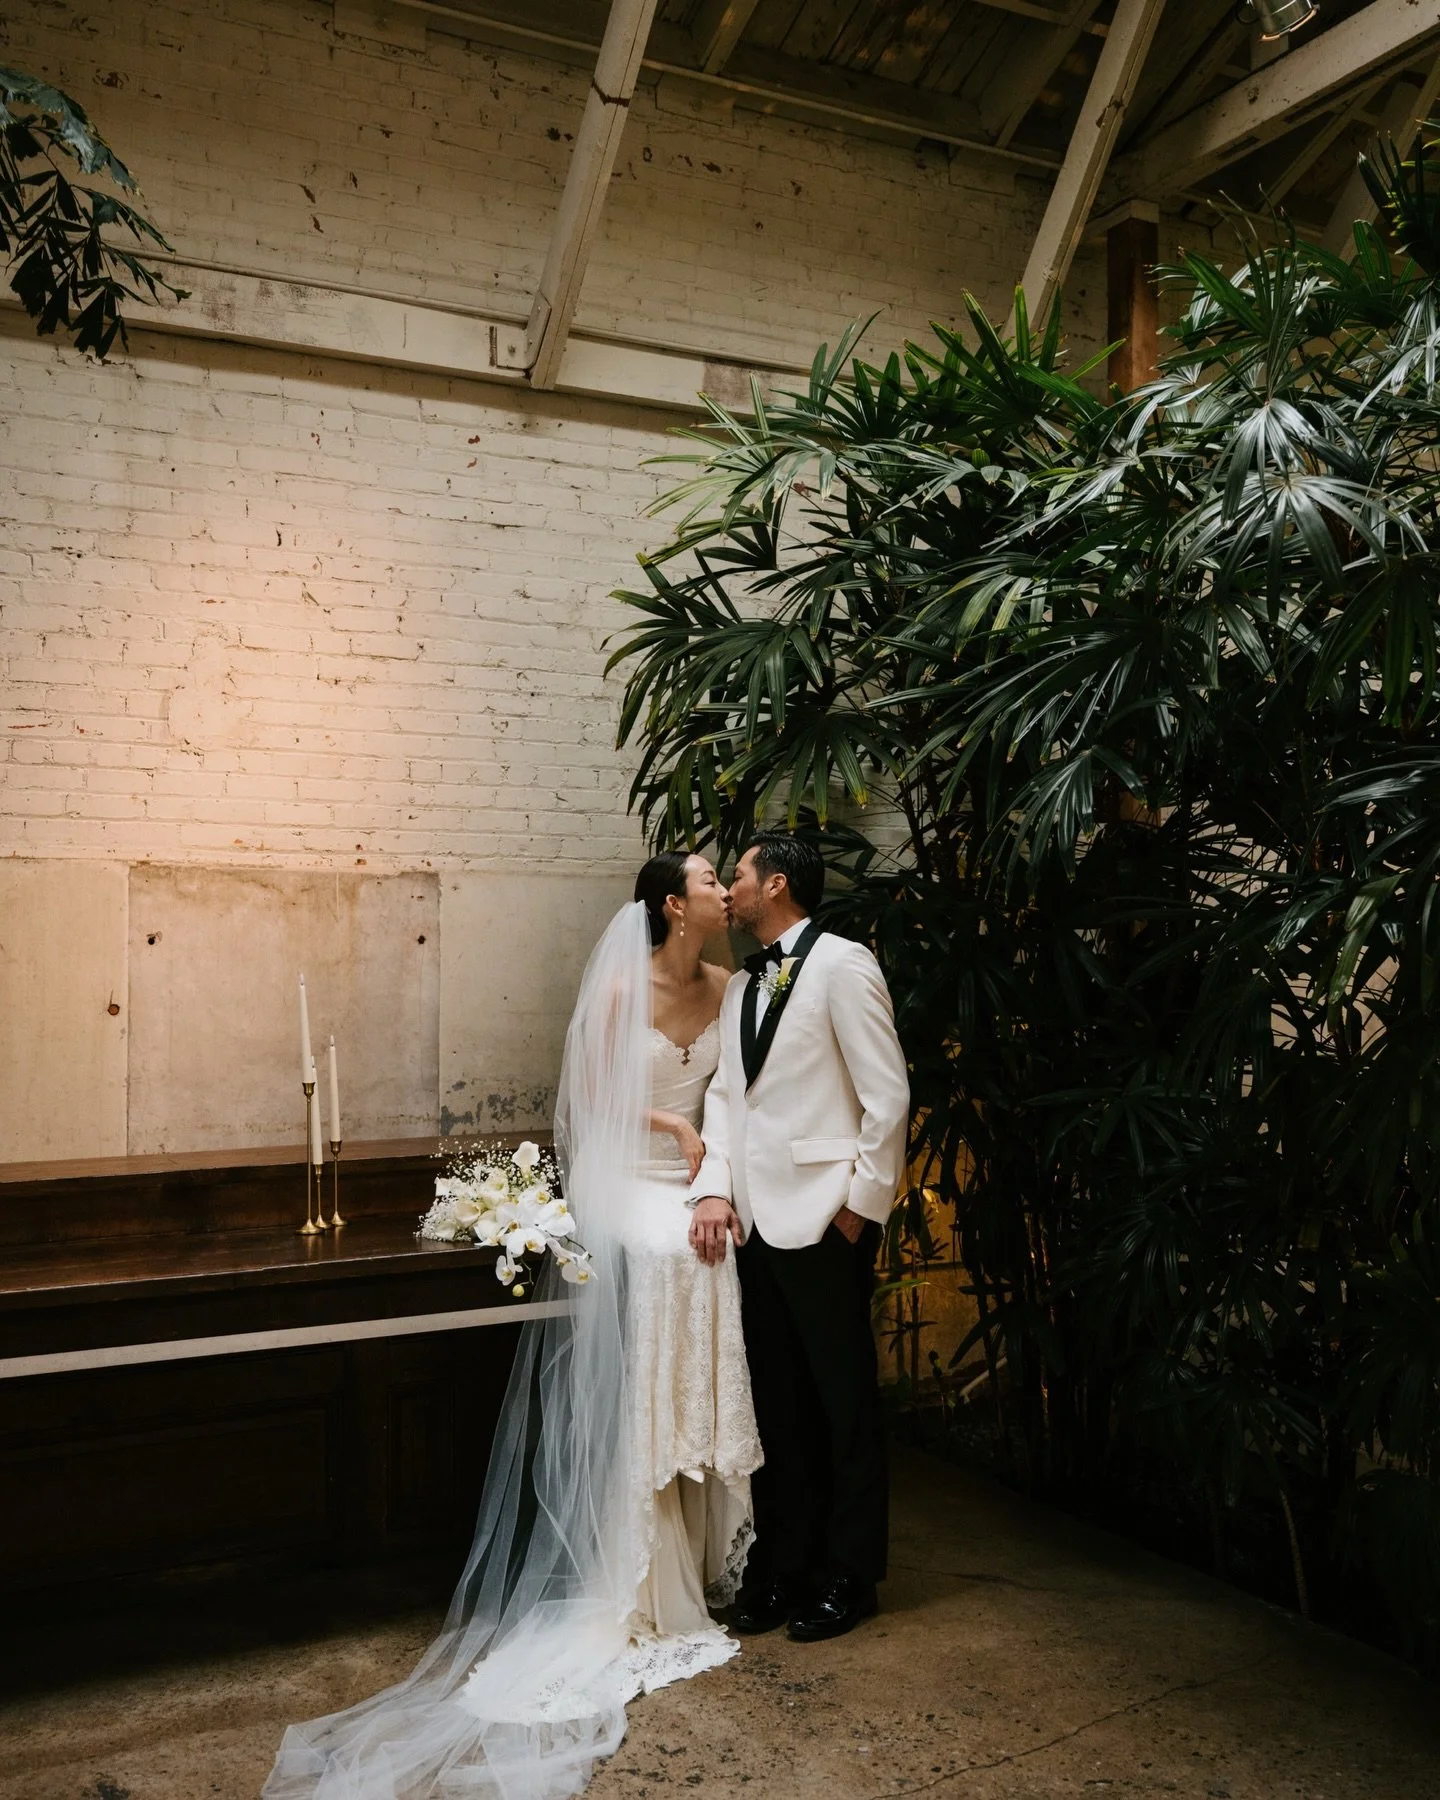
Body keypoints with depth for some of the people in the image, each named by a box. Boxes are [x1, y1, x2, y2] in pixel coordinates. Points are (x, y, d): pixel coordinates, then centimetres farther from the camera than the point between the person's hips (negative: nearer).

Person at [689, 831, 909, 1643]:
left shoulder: (843, 965, -8)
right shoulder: (742, 986, 15)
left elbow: (889, 1094, -12)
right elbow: (726, 1093, 11)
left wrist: (863, 1203, -12)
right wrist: (714, 1188, -3)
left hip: (825, 1221, -7)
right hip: (757, 1221, 7)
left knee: (846, 1404, 8)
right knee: (778, 1406, 15)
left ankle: (850, 1576, 22)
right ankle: (783, 1567, 29)